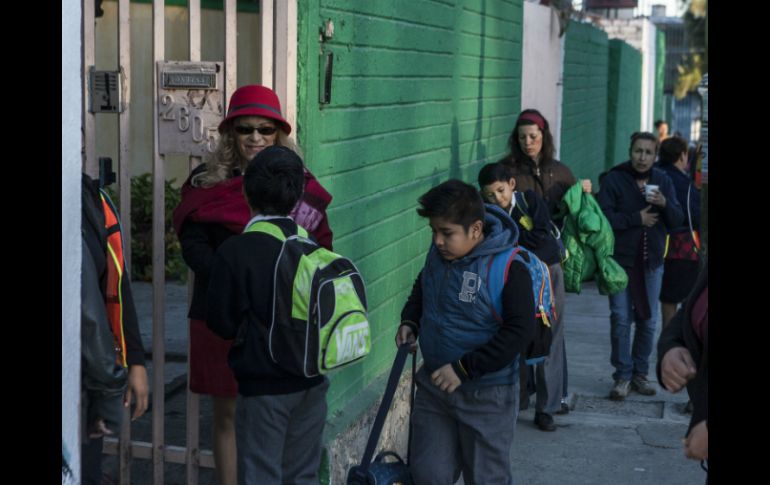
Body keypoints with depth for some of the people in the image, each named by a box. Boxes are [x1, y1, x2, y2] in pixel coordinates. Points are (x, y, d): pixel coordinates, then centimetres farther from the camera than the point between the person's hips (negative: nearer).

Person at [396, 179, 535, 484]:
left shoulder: (508, 267, -21)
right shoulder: (438, 254, -1)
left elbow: (520, 330, -24)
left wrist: (464, 368, -25)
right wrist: (409, 322, 3)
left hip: (486, 396, -6)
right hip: (434, 386, 6)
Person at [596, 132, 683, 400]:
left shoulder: (662, 181, 7)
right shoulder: (614, 179, -6)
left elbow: (677, 220, 3)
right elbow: (604, 217, -15)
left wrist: (664, 203, -16)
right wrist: (637, 218, -14)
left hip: (652, 262, 4)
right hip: (621, 260, -4)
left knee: (648, 320, 8)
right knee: (621, 320, -4)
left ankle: (640, 373, 20)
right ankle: (623, 375, 6)